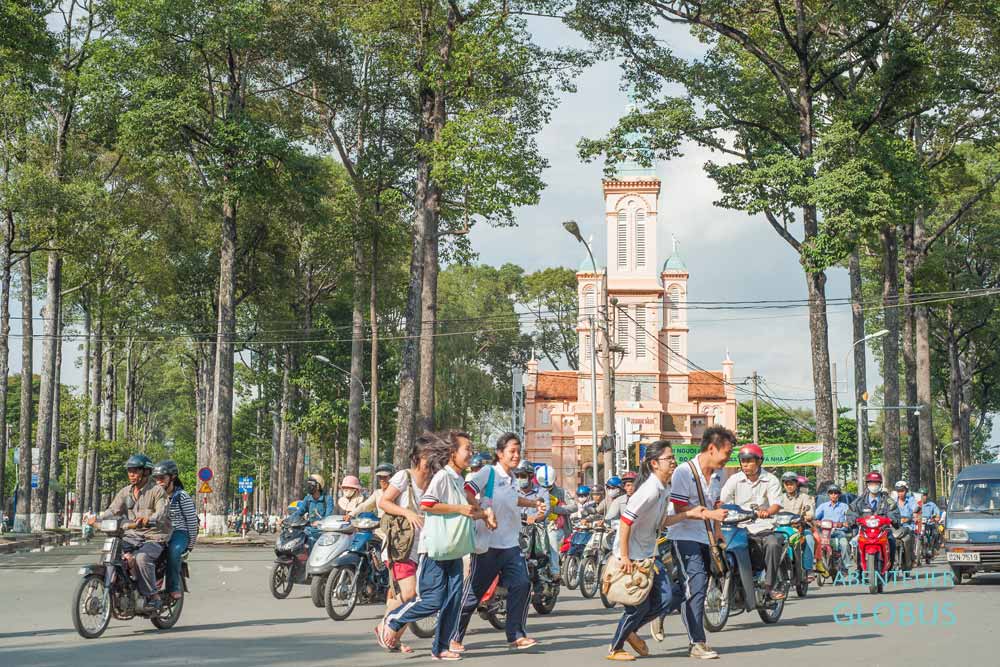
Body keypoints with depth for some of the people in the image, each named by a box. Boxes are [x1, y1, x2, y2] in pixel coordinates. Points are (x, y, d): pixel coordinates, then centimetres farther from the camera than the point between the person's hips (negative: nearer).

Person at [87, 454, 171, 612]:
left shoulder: (157, 490, -5)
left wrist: (148, 519, -43)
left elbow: (162, 512, -21)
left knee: (141, 557, -33)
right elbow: (113, 510, 0)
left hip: (155, 537, -6)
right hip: (133, 535, 6)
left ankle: (154, 598, -24)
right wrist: (98, 519, -20)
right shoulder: (125, 492, 13)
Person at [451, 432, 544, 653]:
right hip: (488, 544, -7)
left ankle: (516, 635, 3)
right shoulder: (488, 473, -10)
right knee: (474, 592, -1)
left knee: (521, 585, -6)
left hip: (511, 544, 7)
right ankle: (454, 638, 11)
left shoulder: (511, 477, 15)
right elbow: (466, 491, -24)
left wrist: (534, 504, 30)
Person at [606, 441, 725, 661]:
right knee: (640, 605, -2)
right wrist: (624, 557, -24)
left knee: (671, 597, 3)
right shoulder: (650, 489, -23)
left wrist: (689, 514, 2)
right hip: (631, 555, -9)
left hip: (648, 554, 9)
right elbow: (626, 520, -25)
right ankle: (615, 649, 17)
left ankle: (630, 631, 20)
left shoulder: (665, 489, 7)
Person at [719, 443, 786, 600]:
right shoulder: (735, 480, 8)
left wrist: (767, 512, -35)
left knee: (773, 544, -31)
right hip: (741, 528, 2)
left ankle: (770, 586, -19)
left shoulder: (771, 480, 3)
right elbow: (721, 500, -1)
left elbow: (776, 504, -12)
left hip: (765, 528, -1)